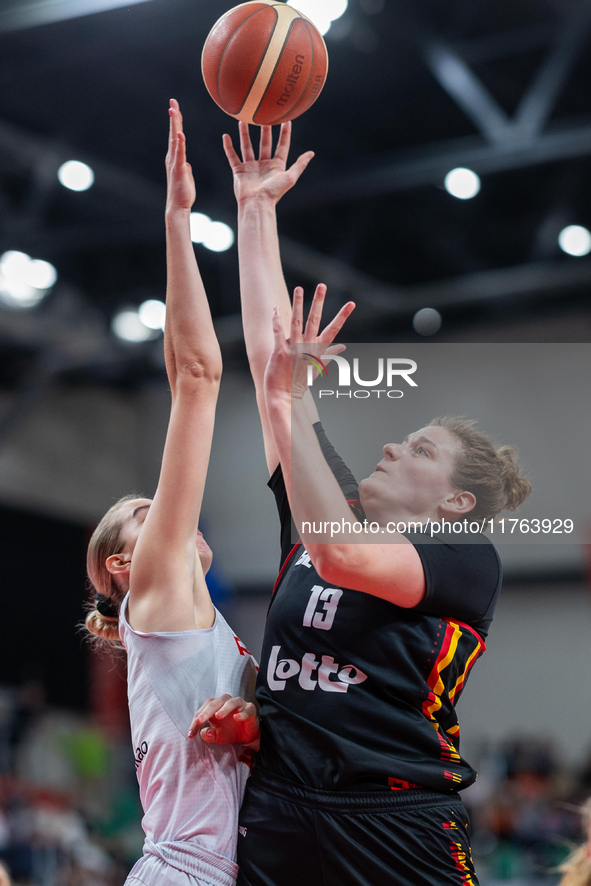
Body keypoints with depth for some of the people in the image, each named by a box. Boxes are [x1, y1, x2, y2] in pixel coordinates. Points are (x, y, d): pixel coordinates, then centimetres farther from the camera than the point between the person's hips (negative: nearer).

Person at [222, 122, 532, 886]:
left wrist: (291, 401, -16)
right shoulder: (330, 509, 15)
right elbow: (268, 352, 14)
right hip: (275, 818, 5)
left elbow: (345, 555, -19)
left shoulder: (469, 561, 1)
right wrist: (256, 209, 13)